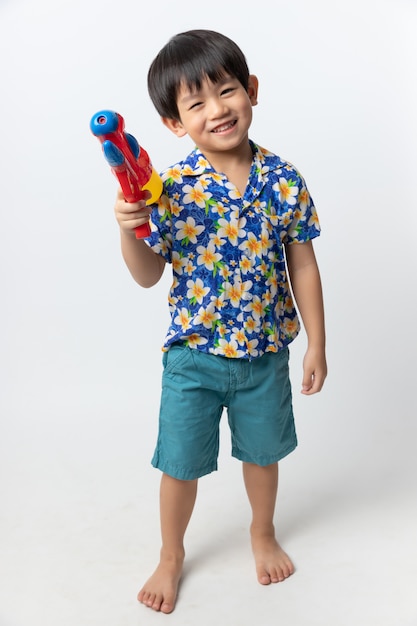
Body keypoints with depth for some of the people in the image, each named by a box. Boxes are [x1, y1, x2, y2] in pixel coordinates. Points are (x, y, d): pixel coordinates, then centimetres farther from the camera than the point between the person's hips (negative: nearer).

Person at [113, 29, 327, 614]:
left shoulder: (284, 181, -9)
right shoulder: (171, 189, -13)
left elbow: (303, 267, -2)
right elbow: (148, 275, -6)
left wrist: (317, 345, 1)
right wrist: (129, 230, -25)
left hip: (266, 352, 1)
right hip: (193, 354, -1)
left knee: (262, 452, 22)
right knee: (181, 465, 13)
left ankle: (263, 533, 52)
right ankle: (171, 554, 42)